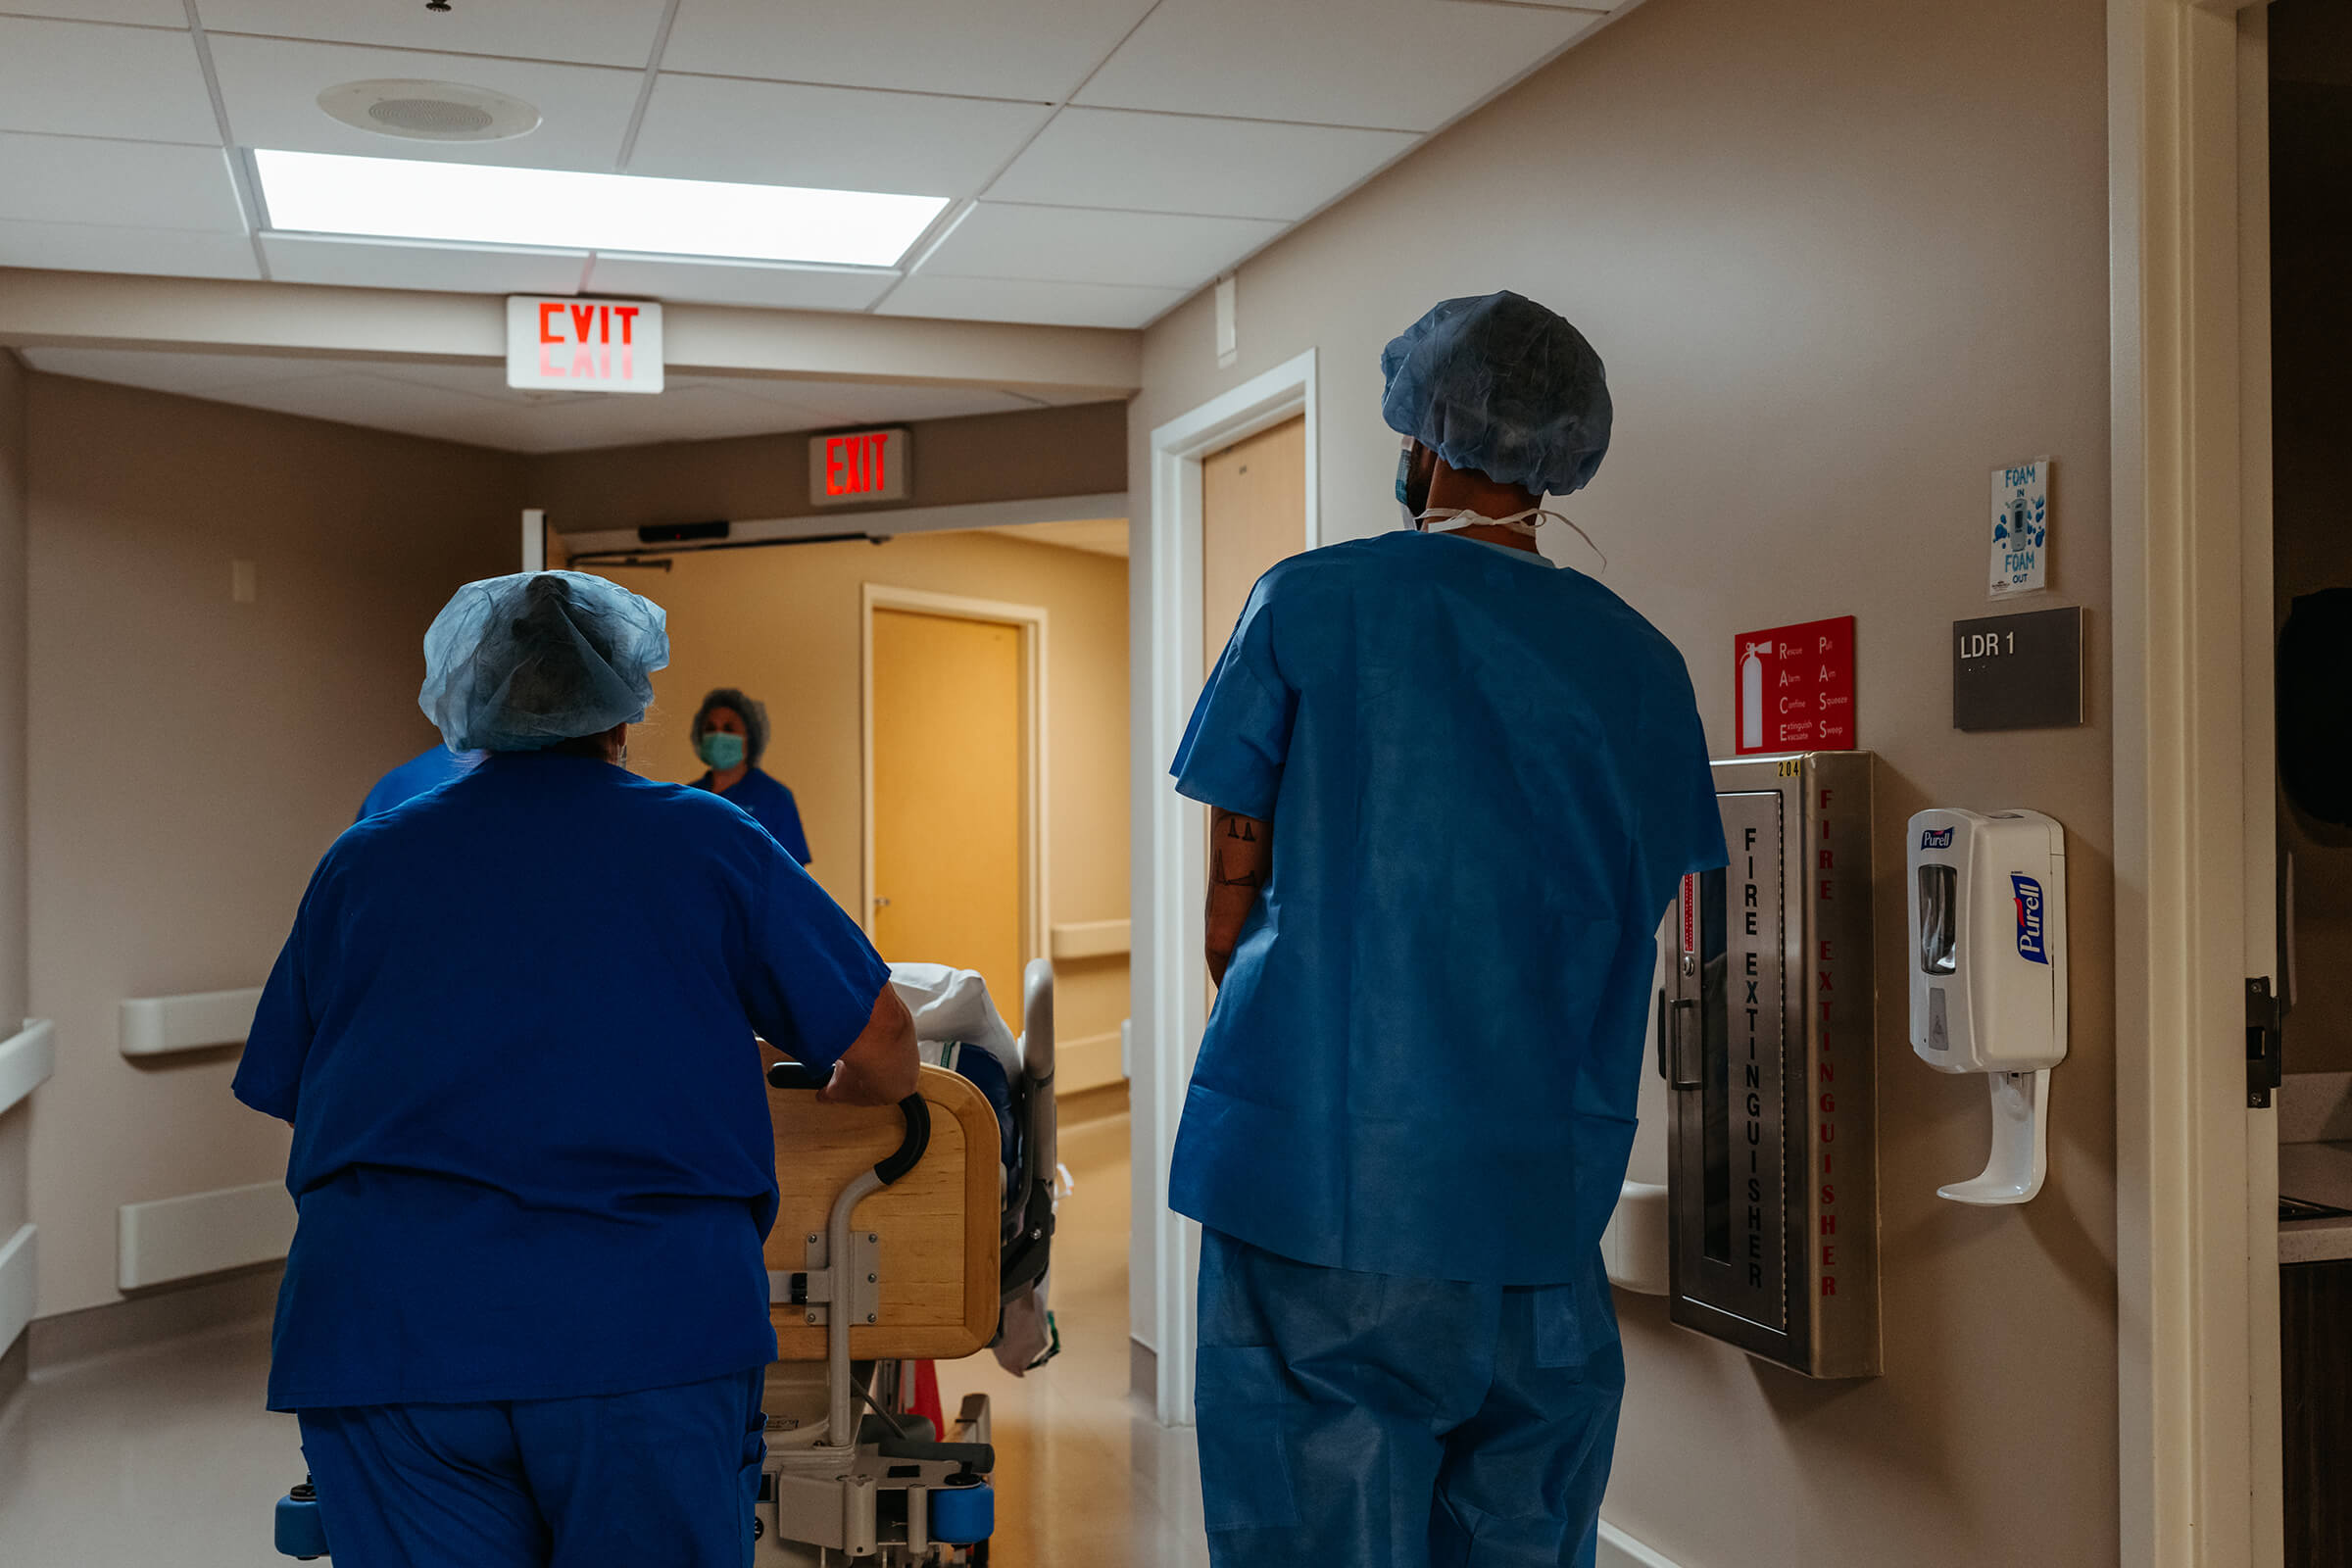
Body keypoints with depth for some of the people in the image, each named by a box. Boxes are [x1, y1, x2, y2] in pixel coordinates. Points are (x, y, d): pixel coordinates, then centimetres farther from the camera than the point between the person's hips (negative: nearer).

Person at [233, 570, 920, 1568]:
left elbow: (281, 1095, 21)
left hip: (378, 1326, 2)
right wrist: (829, 1102, 32)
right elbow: (884, 1057, 9)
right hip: (646, 1328, -2)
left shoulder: (360, 860, 15)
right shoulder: (711, 840, 9)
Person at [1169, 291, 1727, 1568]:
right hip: (1538, 1181, 3)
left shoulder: (1311, 602, -3)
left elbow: (1235, 882, 1)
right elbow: (1643, 923, 13)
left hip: (1321, 1164, -3)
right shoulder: (1636, 661, 7)